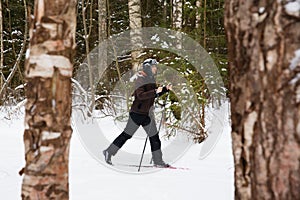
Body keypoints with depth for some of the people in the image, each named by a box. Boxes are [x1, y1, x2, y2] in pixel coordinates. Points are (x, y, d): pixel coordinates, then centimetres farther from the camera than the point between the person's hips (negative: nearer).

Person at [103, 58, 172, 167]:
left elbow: (154, 95, 24)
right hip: (137, 113, -8)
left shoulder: (151, 80, 13)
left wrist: (165, 89, 11)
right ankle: (109, 152, 10)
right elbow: (140, 95, -28)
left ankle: (158, 161, 9)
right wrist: (155, 91, -33)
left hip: (147, 114, 8)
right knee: (127, 134, -3)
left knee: (154, 137, 5)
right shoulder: (140, 80, -14)